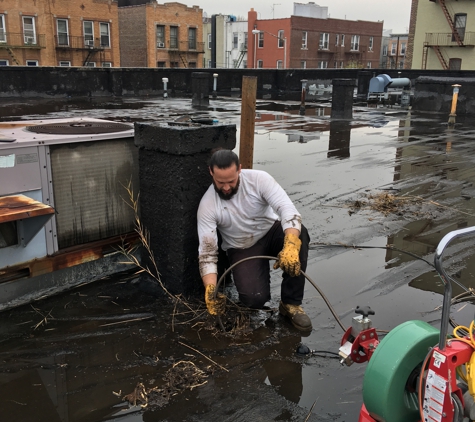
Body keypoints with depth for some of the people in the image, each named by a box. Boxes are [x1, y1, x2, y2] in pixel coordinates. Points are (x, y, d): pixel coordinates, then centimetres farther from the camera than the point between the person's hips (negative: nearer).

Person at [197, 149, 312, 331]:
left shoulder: (258, 179, -22)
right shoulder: (207, 205, -21)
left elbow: (287, 208, -34)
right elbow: (207, 252, -22)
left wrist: (290, 246, -53)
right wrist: (211, 290, -38)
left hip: (271, 233, 1)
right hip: (242, 249, -1)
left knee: (299, 233, -34)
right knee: (254, 298, -26)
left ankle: (291, 303, -19)